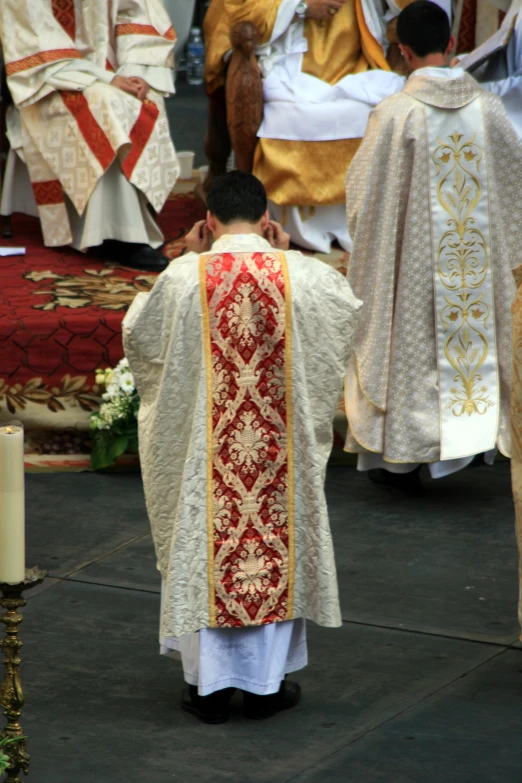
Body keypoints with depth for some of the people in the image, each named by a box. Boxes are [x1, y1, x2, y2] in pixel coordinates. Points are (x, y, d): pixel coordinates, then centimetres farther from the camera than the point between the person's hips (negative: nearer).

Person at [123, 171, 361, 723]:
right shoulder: (301, 275, -10)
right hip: (280, 445, 1)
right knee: (277, 545, 13)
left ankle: (209, 684, 16)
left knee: (203, 549, 11)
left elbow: (137, 332, 5)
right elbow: (347, 308, 12)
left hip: (202, 445, -1)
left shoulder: (184, 278, -12)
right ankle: (266, 683, 20)